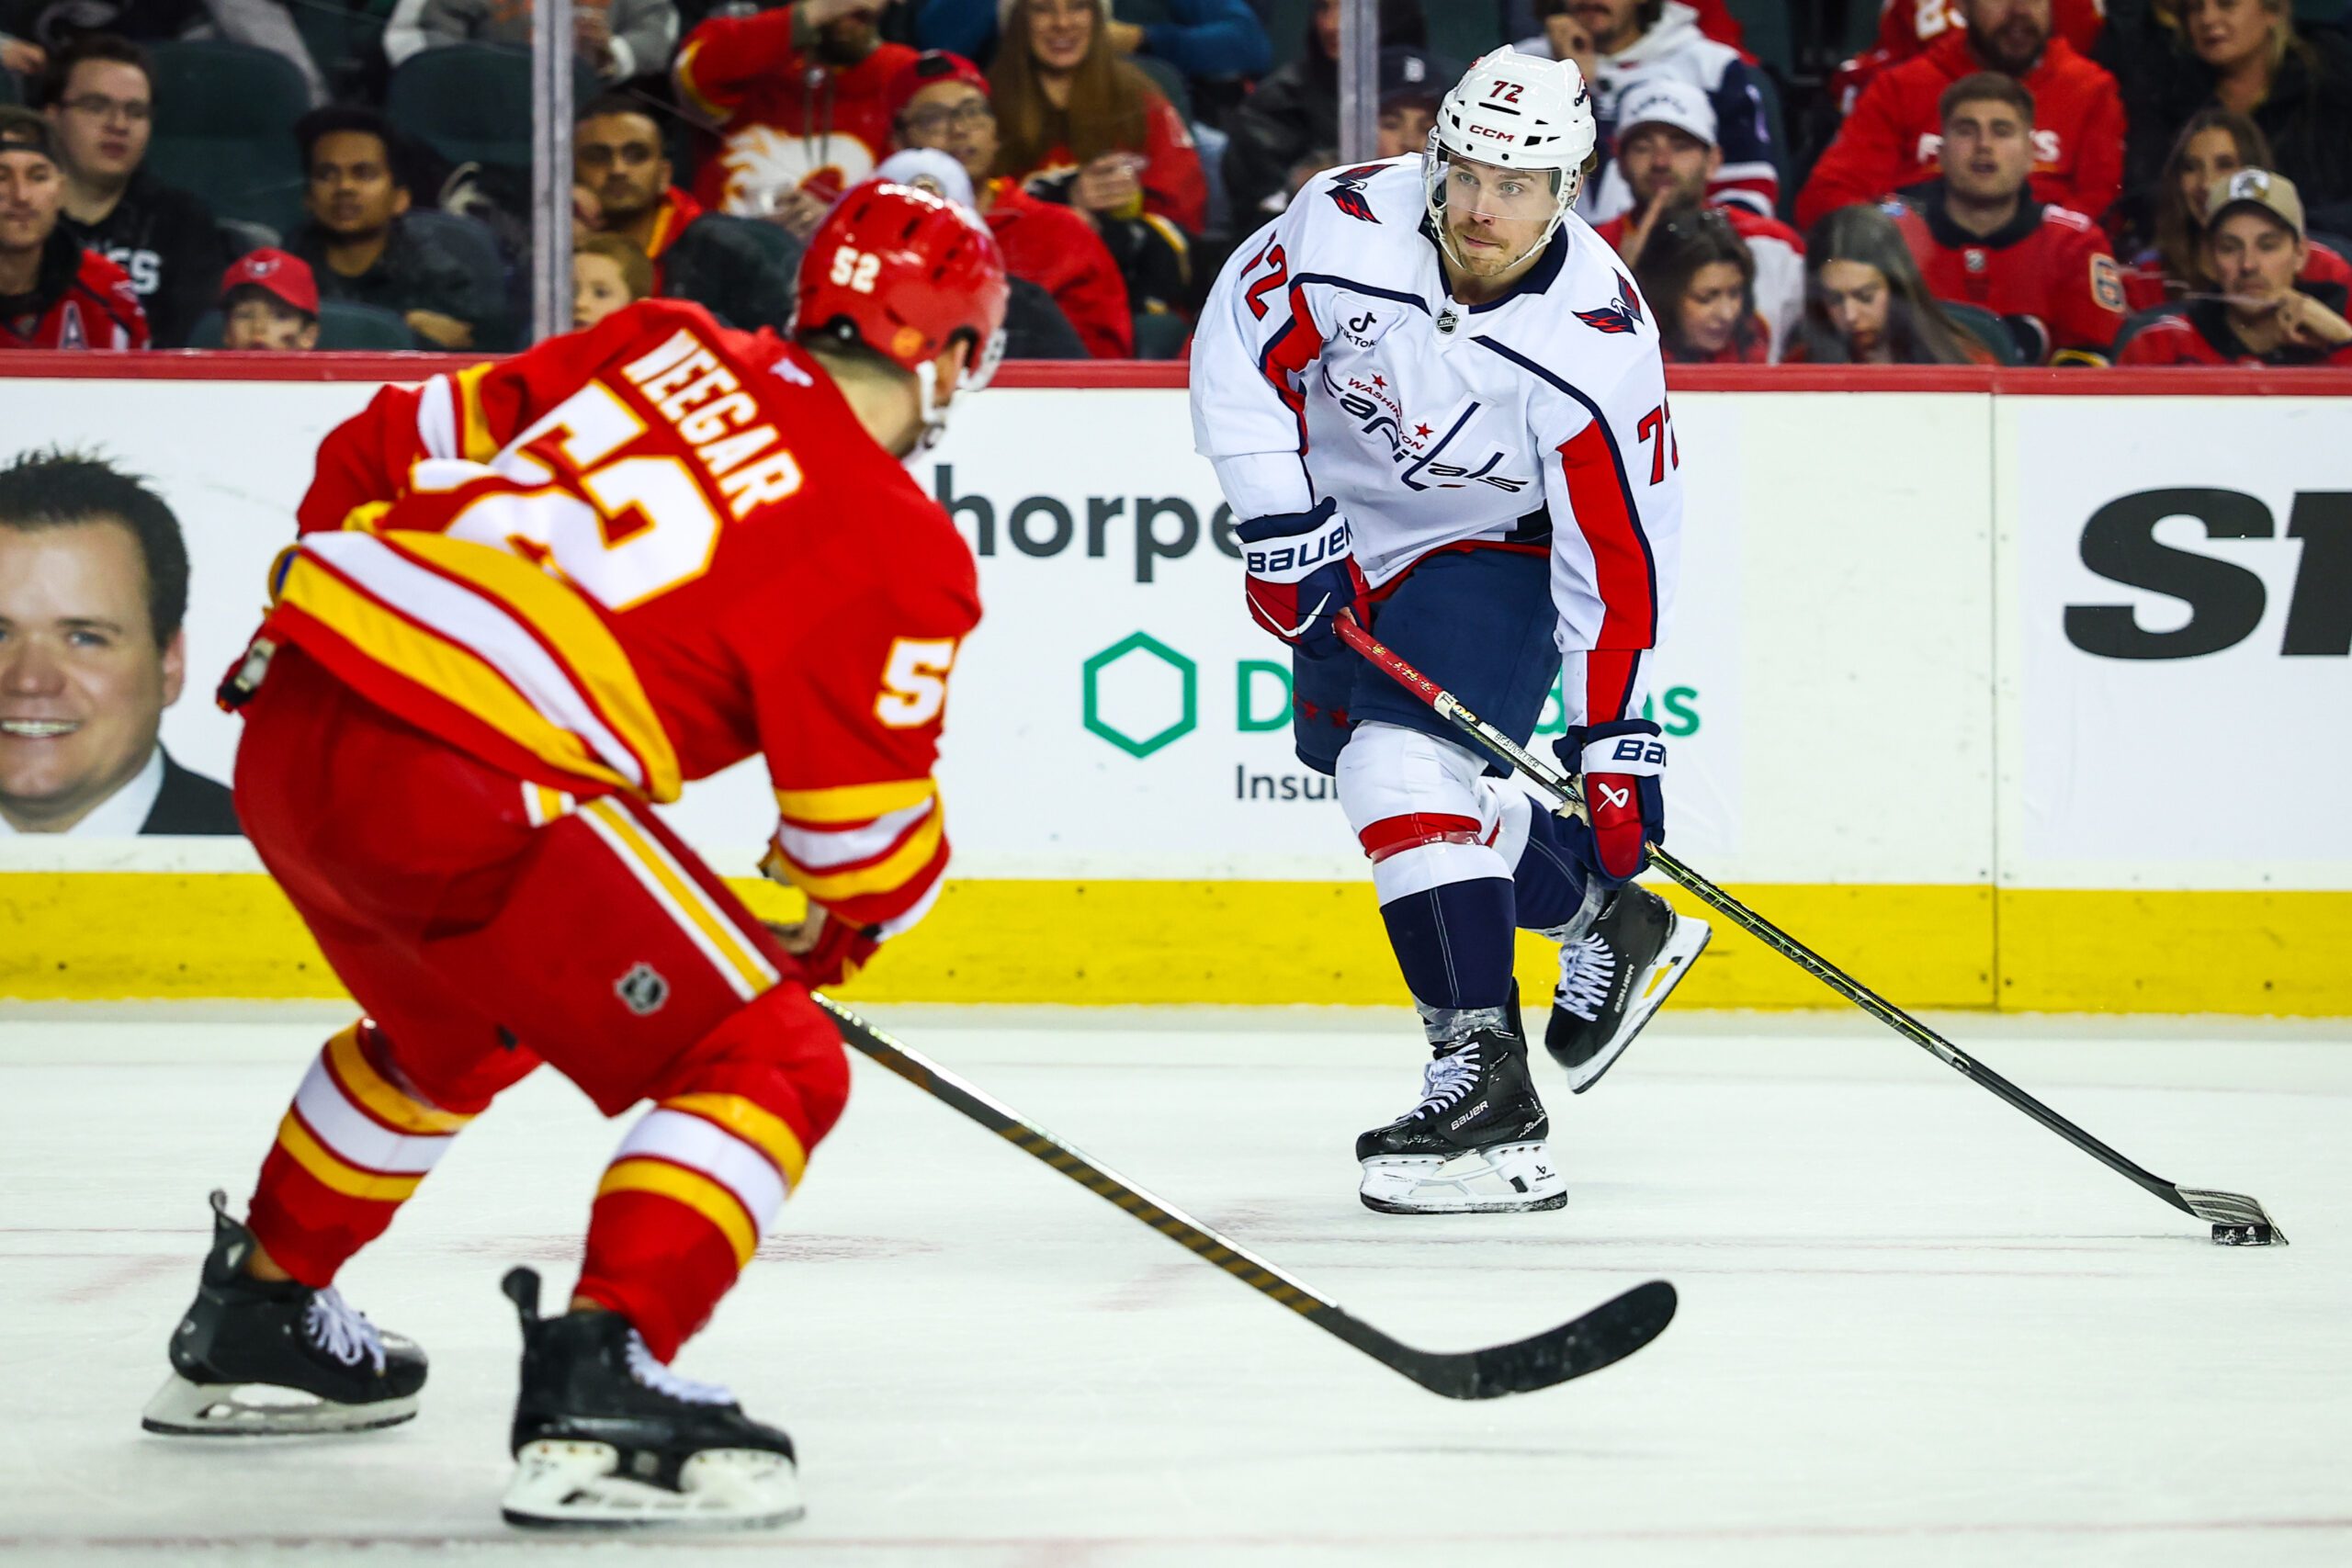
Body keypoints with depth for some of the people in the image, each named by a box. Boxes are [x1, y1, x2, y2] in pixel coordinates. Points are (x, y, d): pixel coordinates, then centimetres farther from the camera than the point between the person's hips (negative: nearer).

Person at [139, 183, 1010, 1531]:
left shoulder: (666, 349, 17)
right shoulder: (902, 549, 0)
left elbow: (386, 448, 20)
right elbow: (872, 848, 3)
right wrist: (843, 932, 25)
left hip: (291, 717, 8)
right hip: (462, 789, -8)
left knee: (457, 1030, 34)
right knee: (771, 1065, -1)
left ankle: (255, 1319, 47)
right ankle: (601, 1383, -16)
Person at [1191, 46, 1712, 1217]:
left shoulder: (1597, 349, -29)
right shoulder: (1348, 226, -25)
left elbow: (1616, 552, -24)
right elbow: (1239, 347, -10)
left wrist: (1616, 738, -23)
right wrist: (1280, 527, -16)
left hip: (1496, 550, -5)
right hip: (1350, 523, 5)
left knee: (1409, 768, -24)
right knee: (1369, 765, 16)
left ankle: (1485, 1091, -26)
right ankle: (1609, 929, 40)